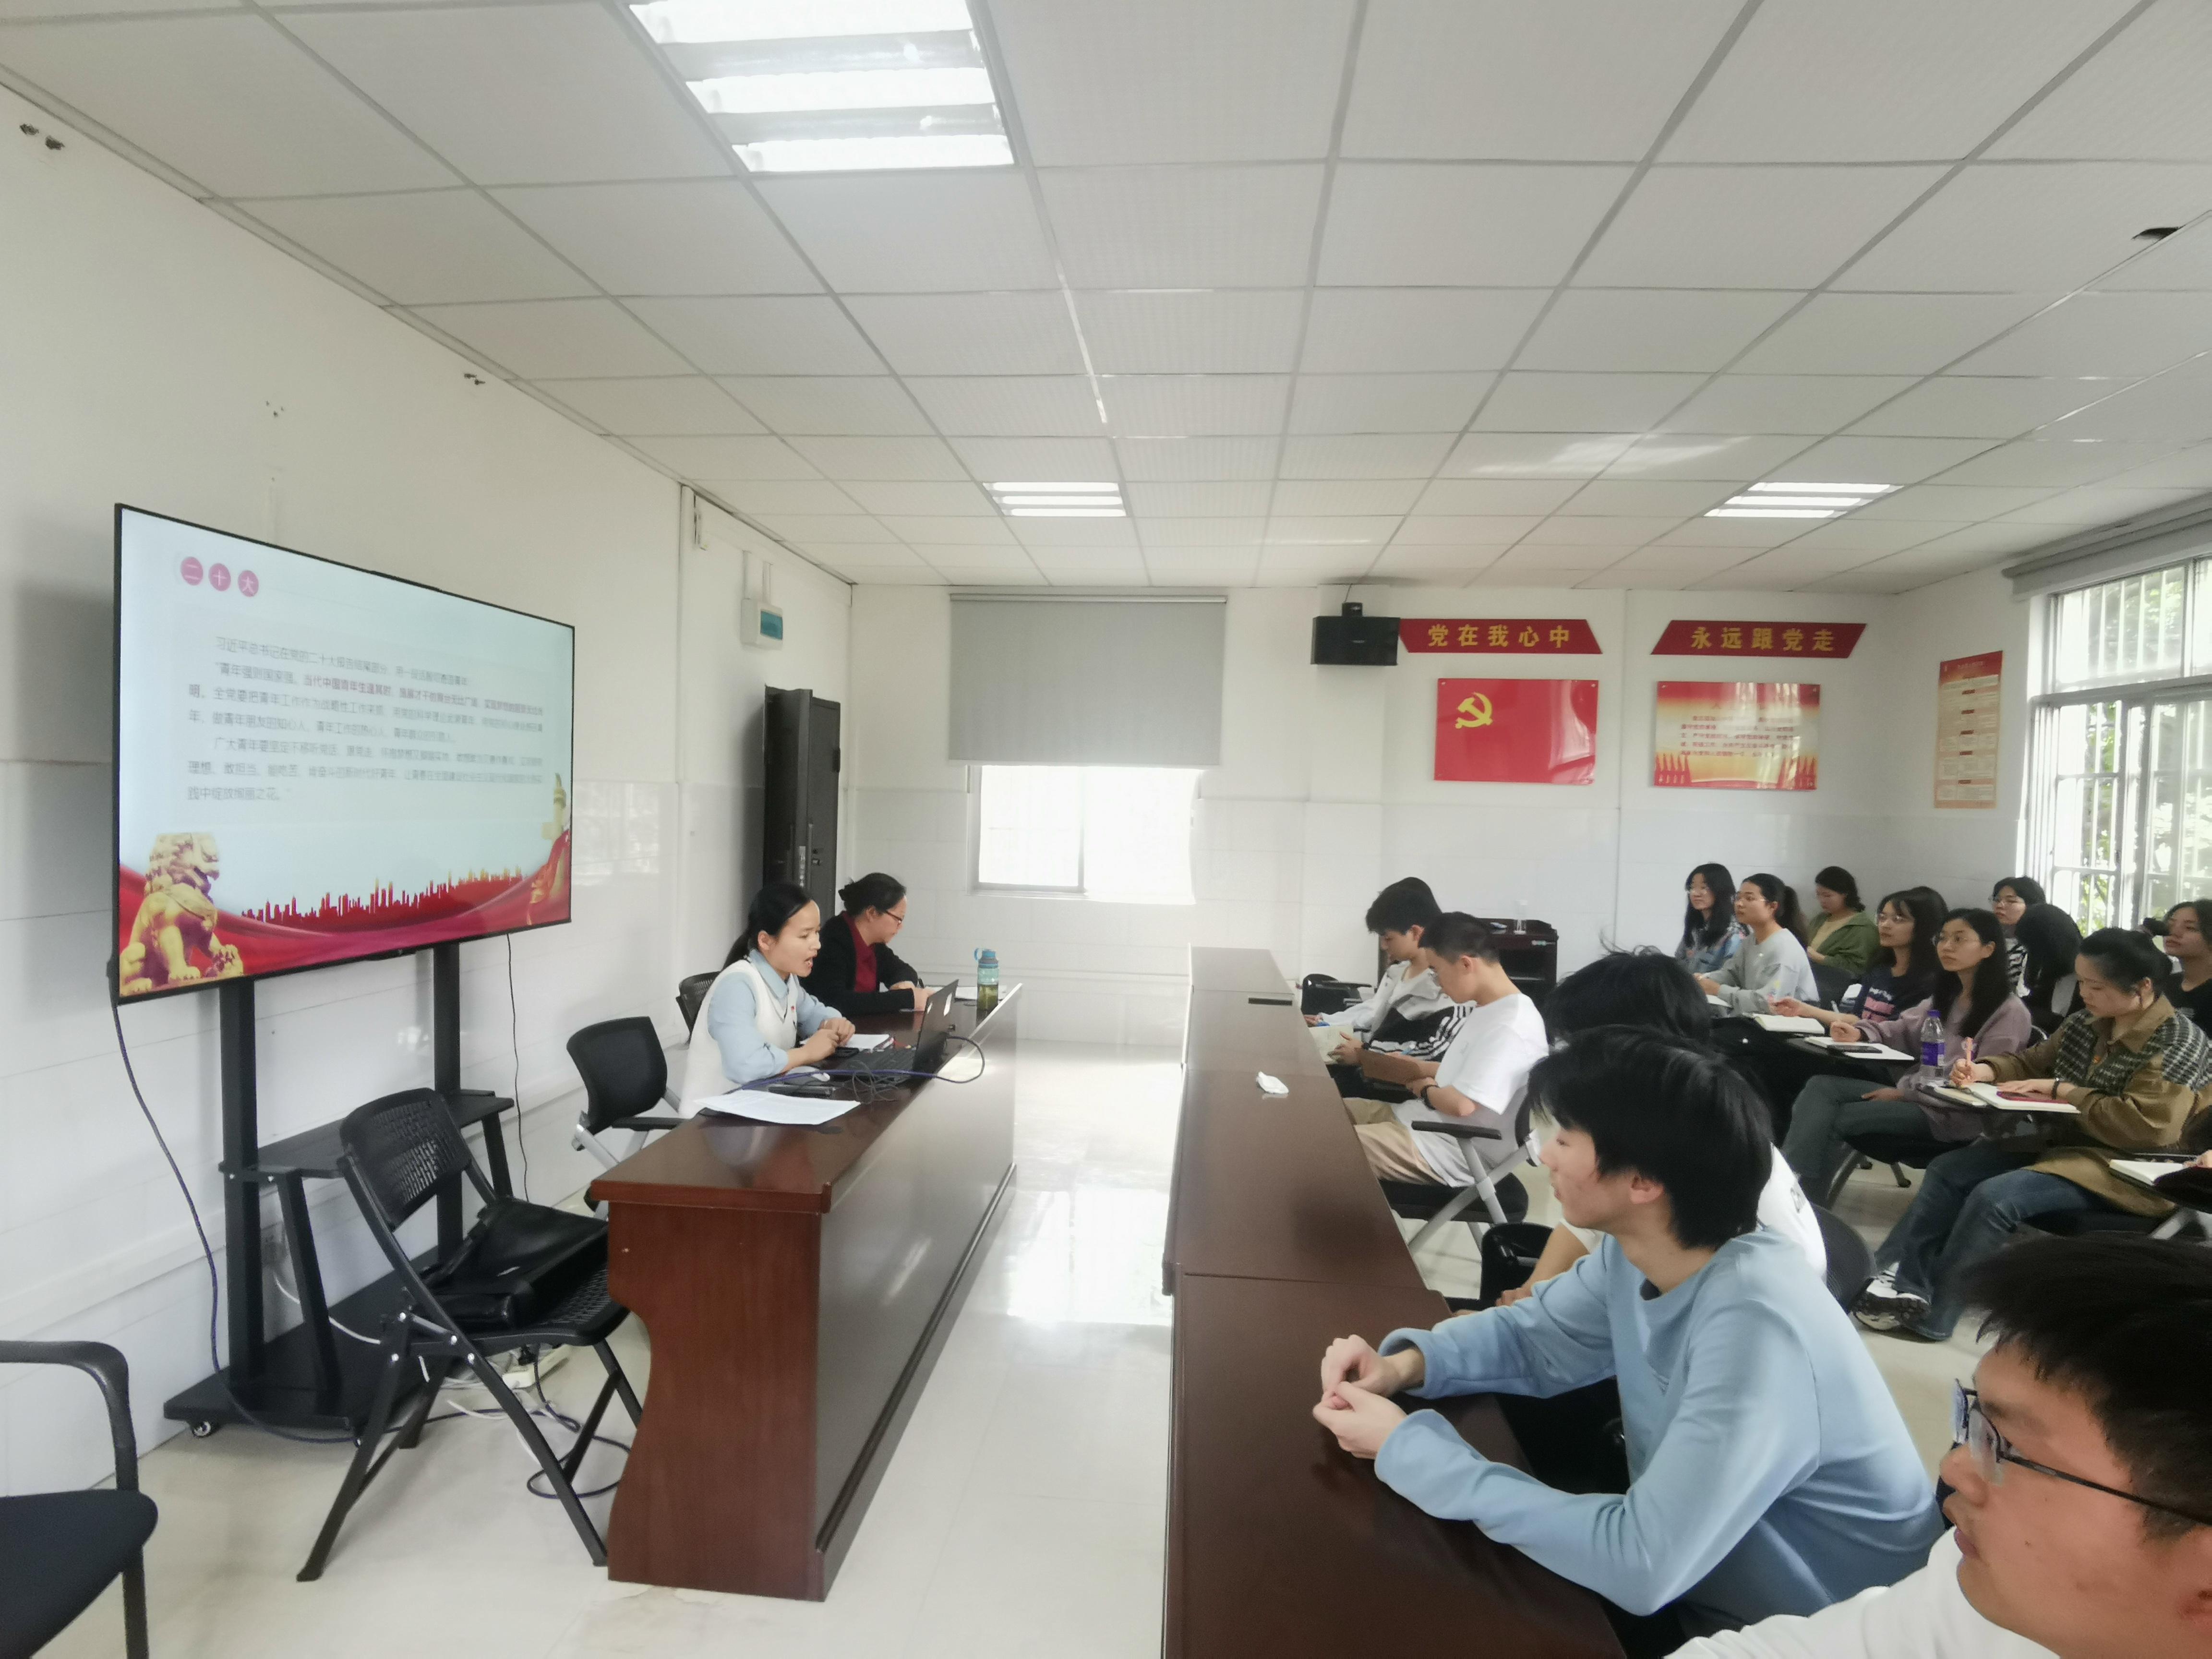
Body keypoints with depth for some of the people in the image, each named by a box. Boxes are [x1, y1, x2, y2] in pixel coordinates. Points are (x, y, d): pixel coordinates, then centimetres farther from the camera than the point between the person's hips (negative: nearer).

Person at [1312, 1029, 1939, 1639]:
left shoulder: (1757, 1328, -34)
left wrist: (1408, 1448, -29)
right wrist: (1404, 1364, -14)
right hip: (1689, 1583, 6)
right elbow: (1532, 1336, 6)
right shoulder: (1636, 1253, -10)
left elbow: (1640, 1565, -35)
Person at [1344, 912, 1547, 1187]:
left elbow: (1462, 1104, -27)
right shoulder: (1486, 1009, 9)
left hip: (1453, 1150, -10)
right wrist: (1413, 1067, 10)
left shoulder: (1510, 1026, -23)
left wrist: (1425, 1089, -8)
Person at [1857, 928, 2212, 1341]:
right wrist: (1984, 1070, -3)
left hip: (2123, 1170, -9)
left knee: (1994, 1197, -27)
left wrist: (2064, 1091, -20)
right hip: (2060, 1141, 9)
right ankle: (1899, 1279, -14)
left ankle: (1928, 1312, -18)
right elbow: (2033, 1062, 18)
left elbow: (2146, 1127, -26)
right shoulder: (2086, 1022, 6)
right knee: (1948, 1169, -6)